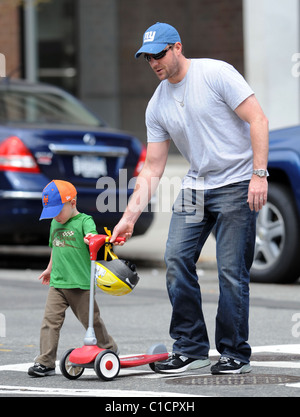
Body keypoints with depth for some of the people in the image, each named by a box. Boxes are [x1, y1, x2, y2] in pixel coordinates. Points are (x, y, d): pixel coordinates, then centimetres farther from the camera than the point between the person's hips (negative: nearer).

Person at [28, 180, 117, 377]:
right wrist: (50, 268, 39)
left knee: (91, 320, 7)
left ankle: (109, 348, 31)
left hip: (80, 284, -5)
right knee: (50, 320, -6)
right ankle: (46, 362, -7)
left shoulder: (83, 220, -6)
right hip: (57, 283, 5)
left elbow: (92, 234, -25)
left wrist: (91, 238, -48)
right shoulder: (55, 223, 15)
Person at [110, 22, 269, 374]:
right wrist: (128, 218, 4)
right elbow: (152, 169, 10)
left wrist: (259, 174, -21)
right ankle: (190, 348, 7)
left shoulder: (215, 73, -9)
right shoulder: (157, 105, 8)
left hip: (237, 185, -6)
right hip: (196, 187, 6)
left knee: (231, 272, -8)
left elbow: (257, 119, -13)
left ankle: (235, 354, 4)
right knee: (176, 259, -4)